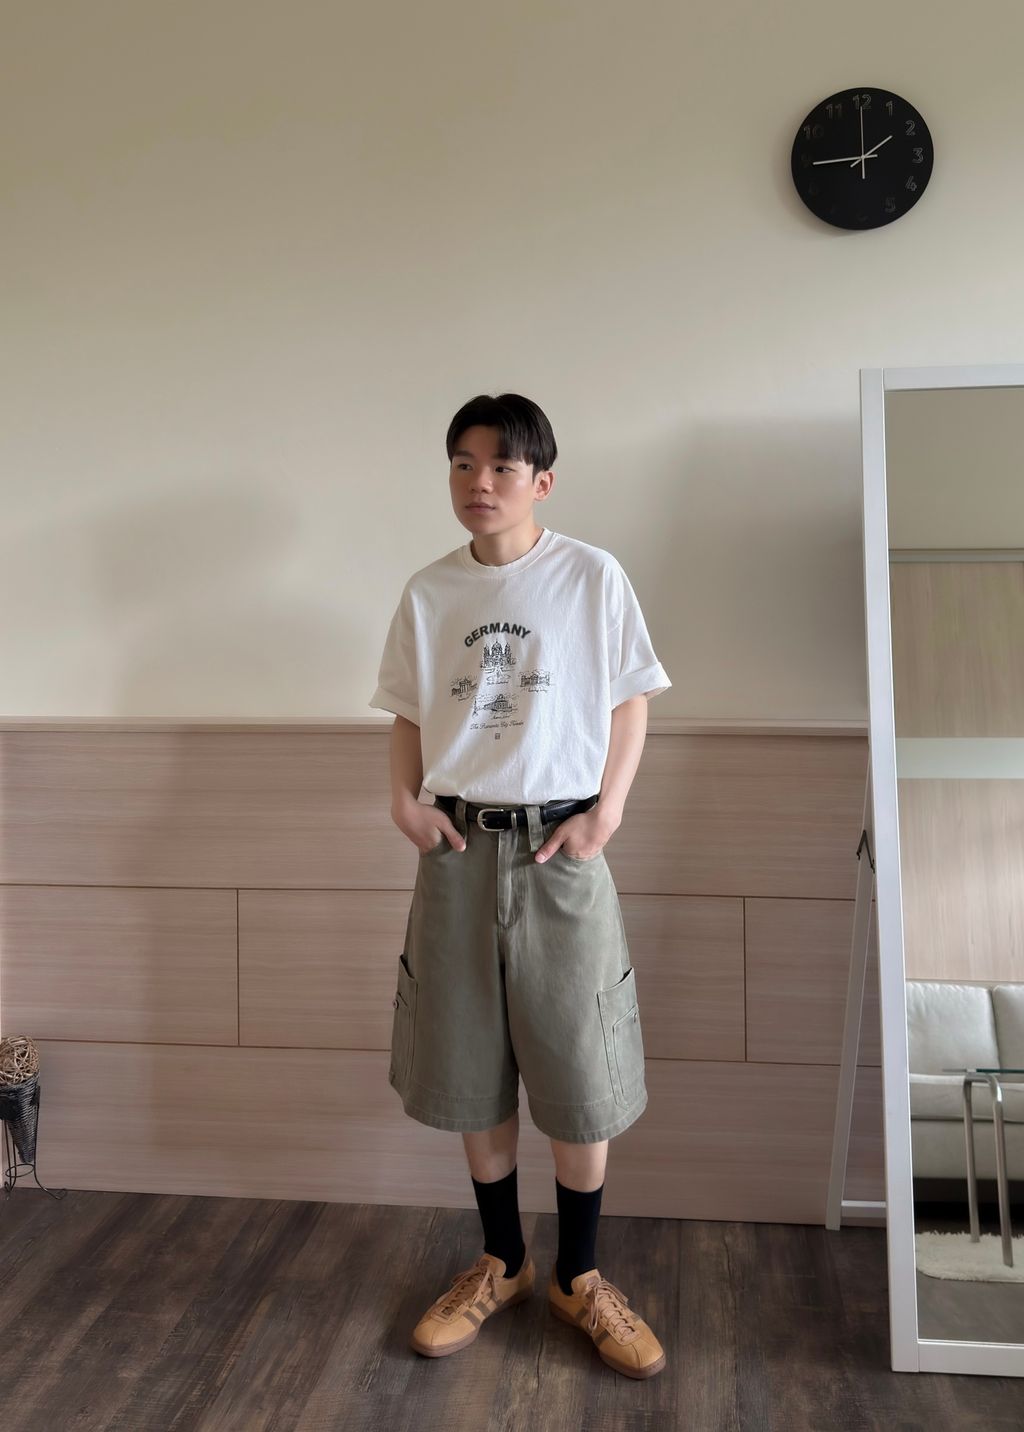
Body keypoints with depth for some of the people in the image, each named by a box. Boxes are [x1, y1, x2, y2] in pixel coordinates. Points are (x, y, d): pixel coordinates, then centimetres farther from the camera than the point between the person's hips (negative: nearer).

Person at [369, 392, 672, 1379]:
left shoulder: (592, 578, -4)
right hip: (459, 849, 3)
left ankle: (578, 1276, 27)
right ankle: (501, 1262, 33)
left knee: (579, 1071, 5)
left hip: (559, 848, -2)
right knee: (471, 1068, 12)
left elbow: (630, 702, 1)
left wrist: (605, 814, -10)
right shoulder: (427, 593, 4)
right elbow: (409, 714, 12)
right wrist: (404, 799, -5)